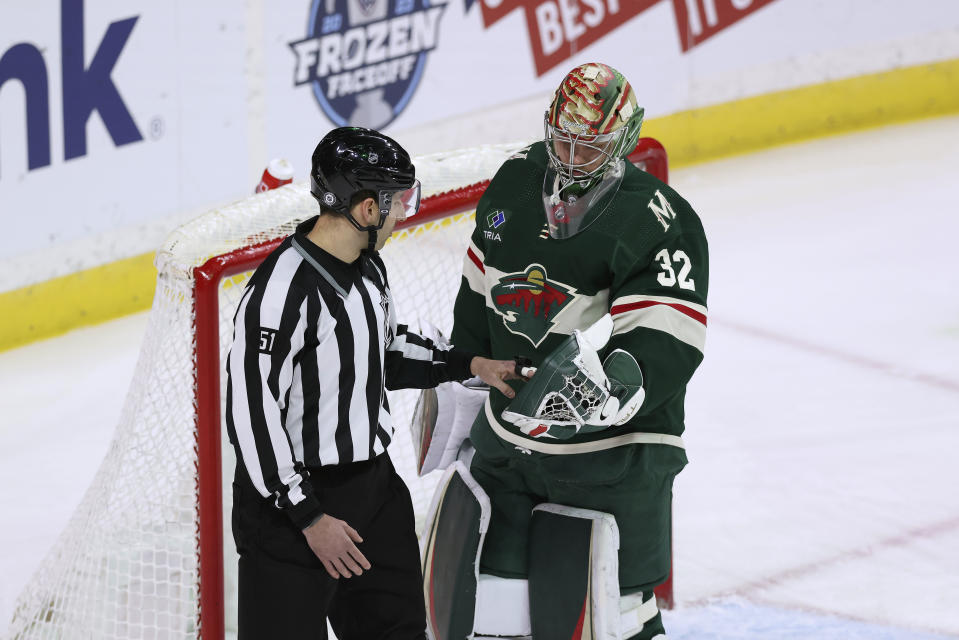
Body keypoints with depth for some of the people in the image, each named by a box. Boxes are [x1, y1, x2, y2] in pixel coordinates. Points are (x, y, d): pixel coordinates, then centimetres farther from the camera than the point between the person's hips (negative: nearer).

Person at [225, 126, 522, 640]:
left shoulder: (366, 265, 4)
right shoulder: (283, 290, -25)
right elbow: (252, 414, -24)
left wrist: (469, 365, 17)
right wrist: (308, 517, -21)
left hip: (372, 481, 9)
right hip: (293, 496, -9)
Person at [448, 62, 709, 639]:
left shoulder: (660, 222, -17)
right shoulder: (514, 185, 2)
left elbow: (667, 346, -24)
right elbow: (479, 294, 16)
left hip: (613, 447, -6)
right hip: (509, 433, 6)